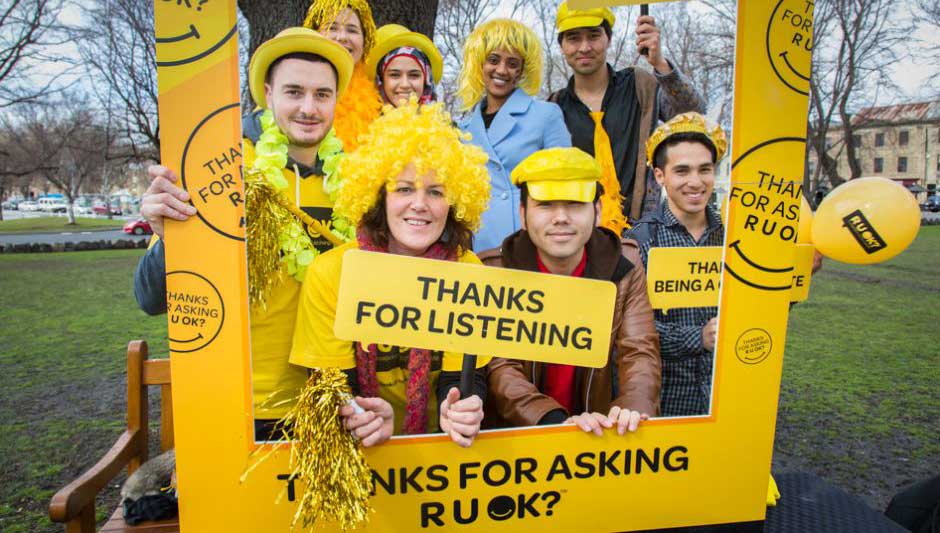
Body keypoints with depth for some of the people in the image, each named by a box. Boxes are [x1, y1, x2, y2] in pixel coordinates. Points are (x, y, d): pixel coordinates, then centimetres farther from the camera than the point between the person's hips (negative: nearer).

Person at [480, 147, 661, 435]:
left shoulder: (624, 264, -3)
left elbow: (639, 352, -5)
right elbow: (498, 367, -15)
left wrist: (633, 410, -24)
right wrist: (558, 421, -30)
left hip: (596, 431, 2)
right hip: (513, 435, -1)